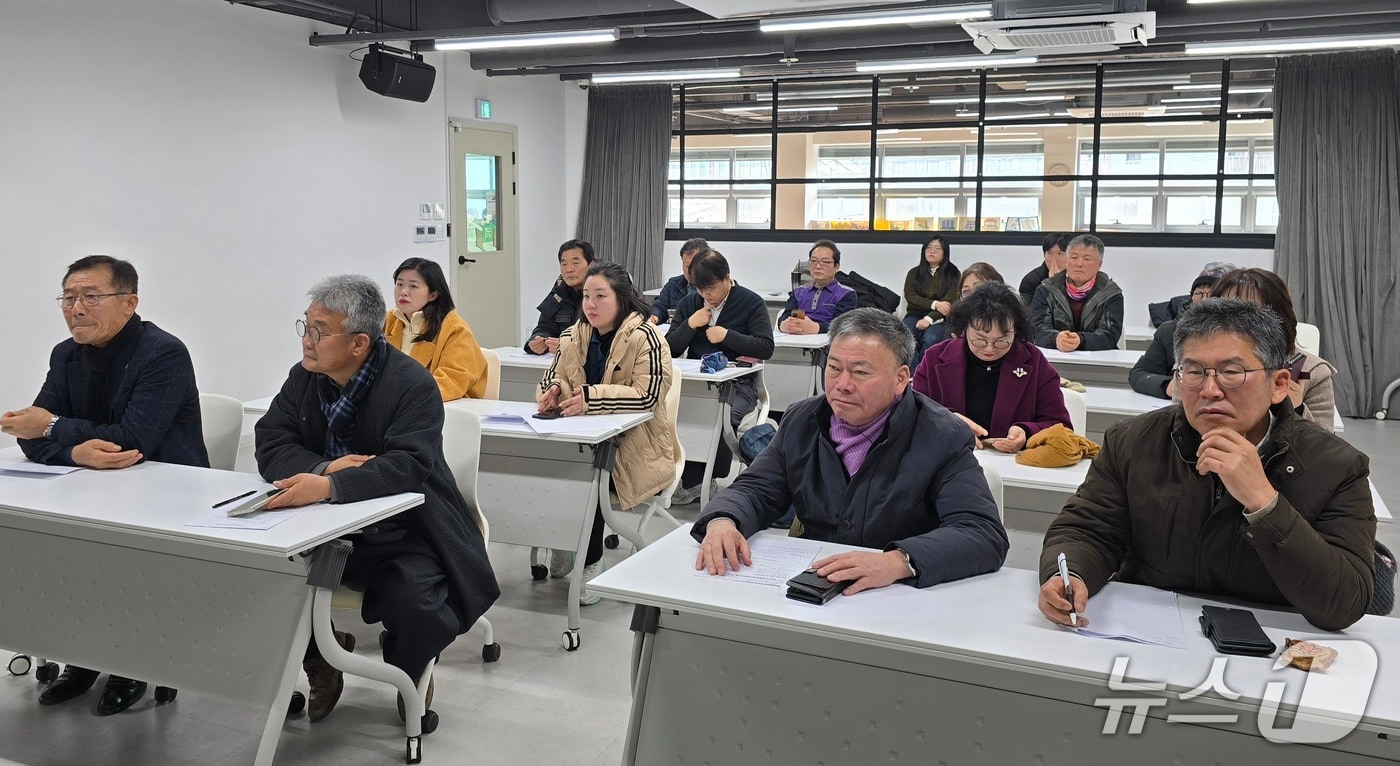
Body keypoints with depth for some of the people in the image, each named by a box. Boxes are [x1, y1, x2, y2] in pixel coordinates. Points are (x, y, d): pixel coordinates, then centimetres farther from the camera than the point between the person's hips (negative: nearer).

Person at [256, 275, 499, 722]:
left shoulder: (412, 384, -16)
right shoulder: (302, 379, 3)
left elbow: (409, 466, -30)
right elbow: (271, 446, -4)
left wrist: (329, 485, -44)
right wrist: (326, 465, -24)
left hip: (400, 532, -5)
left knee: (417, 605, -31)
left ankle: (410, 674, 9)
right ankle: (320, 665, 12)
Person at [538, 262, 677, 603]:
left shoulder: (644, 338, -13)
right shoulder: (574, 335, 8)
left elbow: (647, 395, -23)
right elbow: (552, 378, 12)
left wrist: (591, 397, -31)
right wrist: (554, 391, -13)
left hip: (635, 445, -5)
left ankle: (591, 562, -9)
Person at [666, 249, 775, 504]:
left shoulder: (751, 303, 3)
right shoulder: (689, 303, 15)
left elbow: (766, 348, -6)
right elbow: (670, 349, 13)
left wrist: (727, 336, -10)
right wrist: (690, 325, -4)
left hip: (738, 383, -4)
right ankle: (692, 481, -17)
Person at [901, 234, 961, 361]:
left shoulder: (953, 274, 10)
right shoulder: (914, 272, 17)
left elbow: (950, 300, -3)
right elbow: (910, 296, 2)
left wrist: (929, 318, -18)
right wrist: (935, 304, -13)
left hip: (939, 319, -2)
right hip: (915, 315, 2)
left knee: (930, 340, -36)